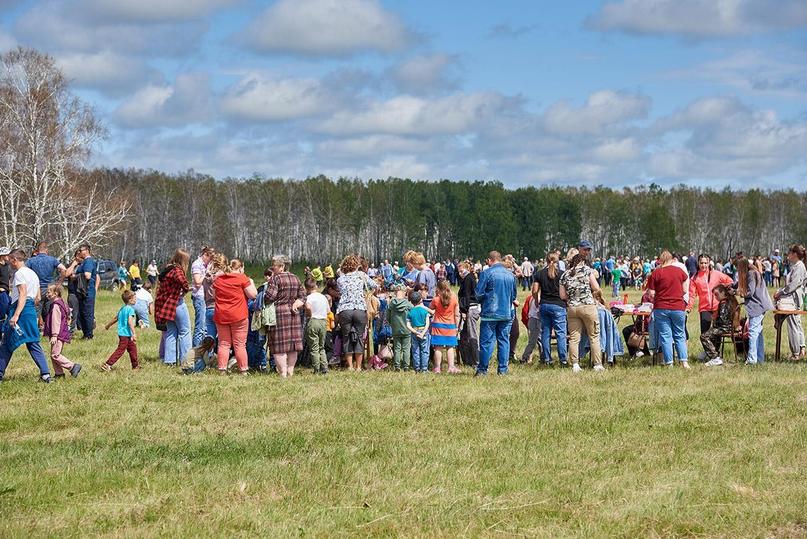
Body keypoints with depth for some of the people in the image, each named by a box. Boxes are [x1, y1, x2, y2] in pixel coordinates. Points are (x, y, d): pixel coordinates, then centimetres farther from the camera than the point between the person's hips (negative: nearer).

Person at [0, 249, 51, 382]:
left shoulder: (20, 273, -10)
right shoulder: (33, 274, 19)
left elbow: (23, 295, -21)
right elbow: (37, 297, 20)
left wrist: (16, 315, -27)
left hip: (21, 310, -9)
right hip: (31, 311, 9)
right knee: (33, 343, 8)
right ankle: (45, 373, 0)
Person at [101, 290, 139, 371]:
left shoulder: (122, 309, 13)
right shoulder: (130, 309, -14)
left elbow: (115, 318, 24)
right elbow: (130, 321, -25)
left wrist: (108, 325, 39)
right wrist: (134, 333, -29)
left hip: (121, 333, 10)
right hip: (126, 334, -10)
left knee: (133, 348, 18)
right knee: (120, 350, -9)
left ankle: (135, 365, 27)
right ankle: (107, 364, -12)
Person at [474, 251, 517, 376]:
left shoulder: (487, 273, -9)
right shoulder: (510, 274, 8)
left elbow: (479, 293, -7)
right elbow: (513, 295, 16)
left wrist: (482, 301, 13)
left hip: (490, 313, -5)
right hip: (507, 313, 5)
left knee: (486, 342, 0)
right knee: (504, 341, 8)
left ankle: (482, 369, 2)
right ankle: (503, 369, 8)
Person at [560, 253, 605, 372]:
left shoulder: (565, 275, 8)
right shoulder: (587, 270, 0)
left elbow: (562, 296, 6)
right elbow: (596, 288, -5)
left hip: (572, 308, 3)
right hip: (588, 306, -3)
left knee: (574, 338, 5)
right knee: (594, 337, 4)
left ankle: (575, 365, 2)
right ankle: (597, 364, 3)